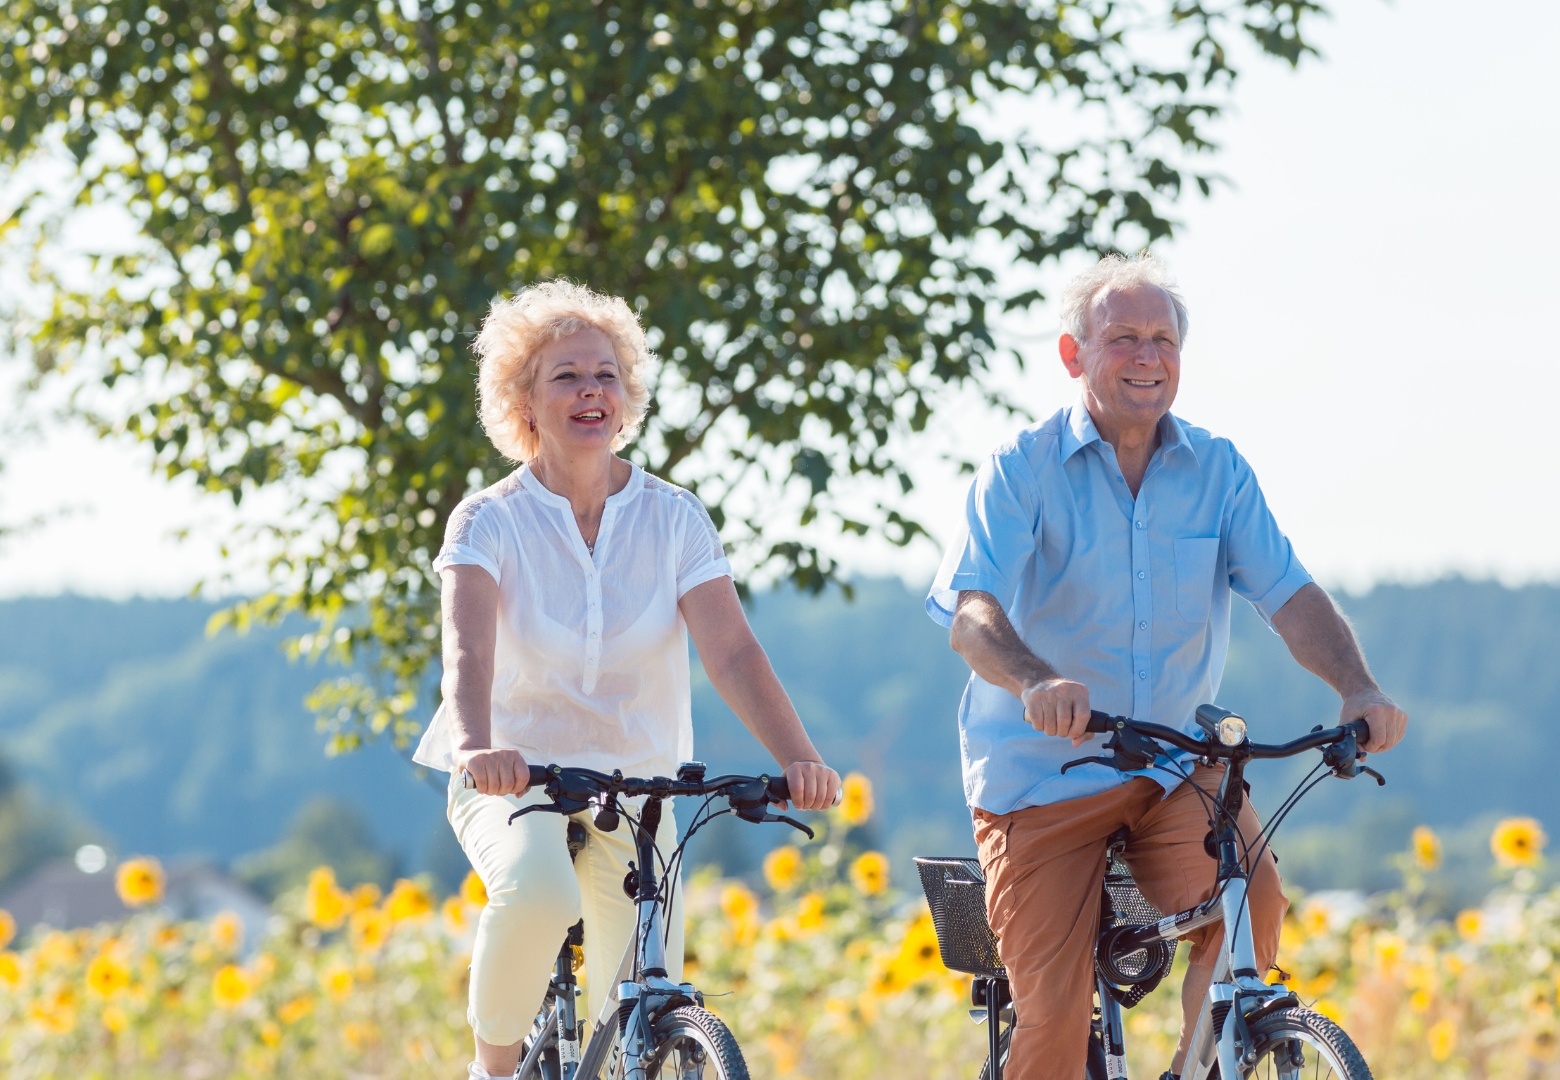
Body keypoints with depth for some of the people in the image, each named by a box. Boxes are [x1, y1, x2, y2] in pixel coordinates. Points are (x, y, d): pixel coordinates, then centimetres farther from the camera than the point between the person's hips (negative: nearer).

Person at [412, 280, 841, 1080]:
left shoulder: (674, 520, -2)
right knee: (539, 893, -37)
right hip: (515, 785, -3)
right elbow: (469, 651, -24)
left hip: (634, 790, 3)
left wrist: (798, 759, -30)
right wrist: (476, 747, -45)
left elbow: (731, 651, -13)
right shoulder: (490, 522, -7)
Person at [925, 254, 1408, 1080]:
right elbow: (972, 618, -20)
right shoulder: (1021, 470, -7)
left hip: (1177, 765, 2)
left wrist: (1356, 686, -27)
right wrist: (1039, 681, -42)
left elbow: (1289, 595, -6)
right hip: (1044, 772, -2)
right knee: (1054, 1013, -11)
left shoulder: (1217, 471, 3)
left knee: (1252, 904, -26)